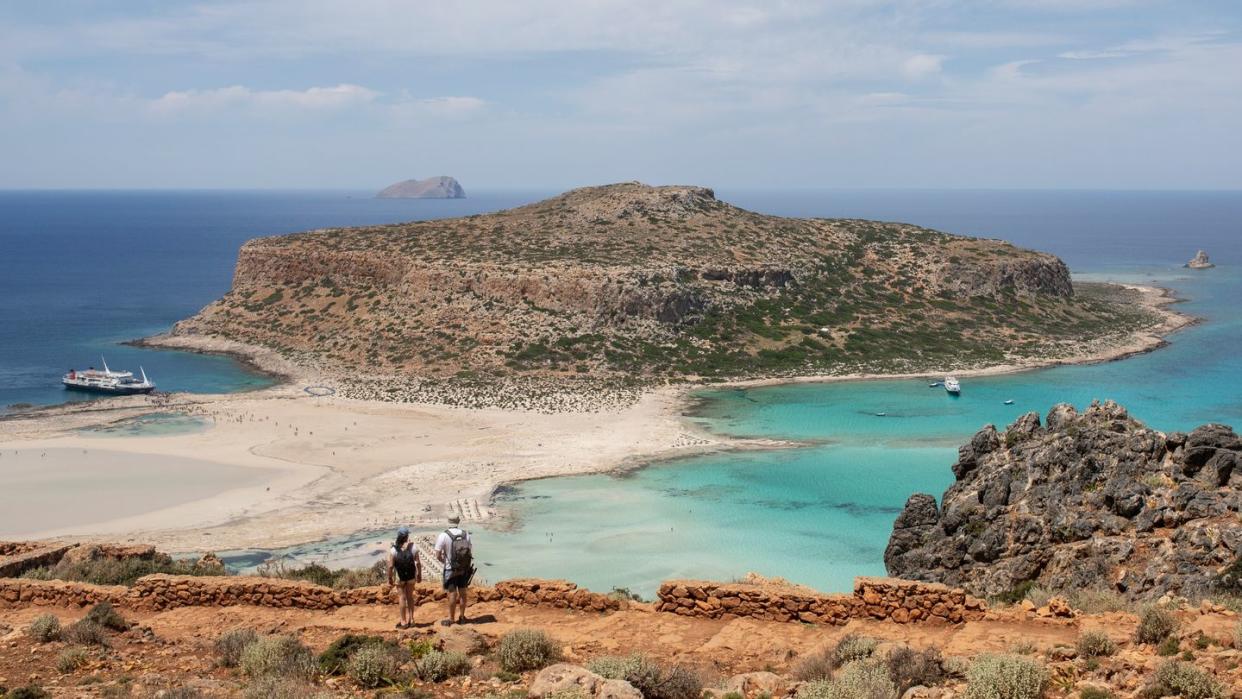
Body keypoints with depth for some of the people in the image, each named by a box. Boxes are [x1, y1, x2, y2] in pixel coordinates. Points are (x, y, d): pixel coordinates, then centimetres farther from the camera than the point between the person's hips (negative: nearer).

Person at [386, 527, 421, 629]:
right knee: (410, 597, 16)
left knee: (402, 598, 7)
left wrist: (389, 579, -3)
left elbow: (390, 566, -14)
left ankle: (403, 622, 9)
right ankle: (411, 620, 21)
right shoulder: (413, 548, -9)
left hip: (400, 577, -2)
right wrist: (419, 575, 7)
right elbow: (418, 563, -6)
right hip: (411, 576, 2)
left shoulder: (393, 550, -14)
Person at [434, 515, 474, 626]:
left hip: (451, 570, -3)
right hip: (464, 569, 4)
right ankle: (461, 617, 23)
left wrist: (444, 561, 7)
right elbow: (471, 552, 0)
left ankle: (451, 619, 13)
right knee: (462, 593, 14)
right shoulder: (466, 534, -4)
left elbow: (438, 555, -13)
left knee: (452, 594, 5)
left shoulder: (443, 536, -15)